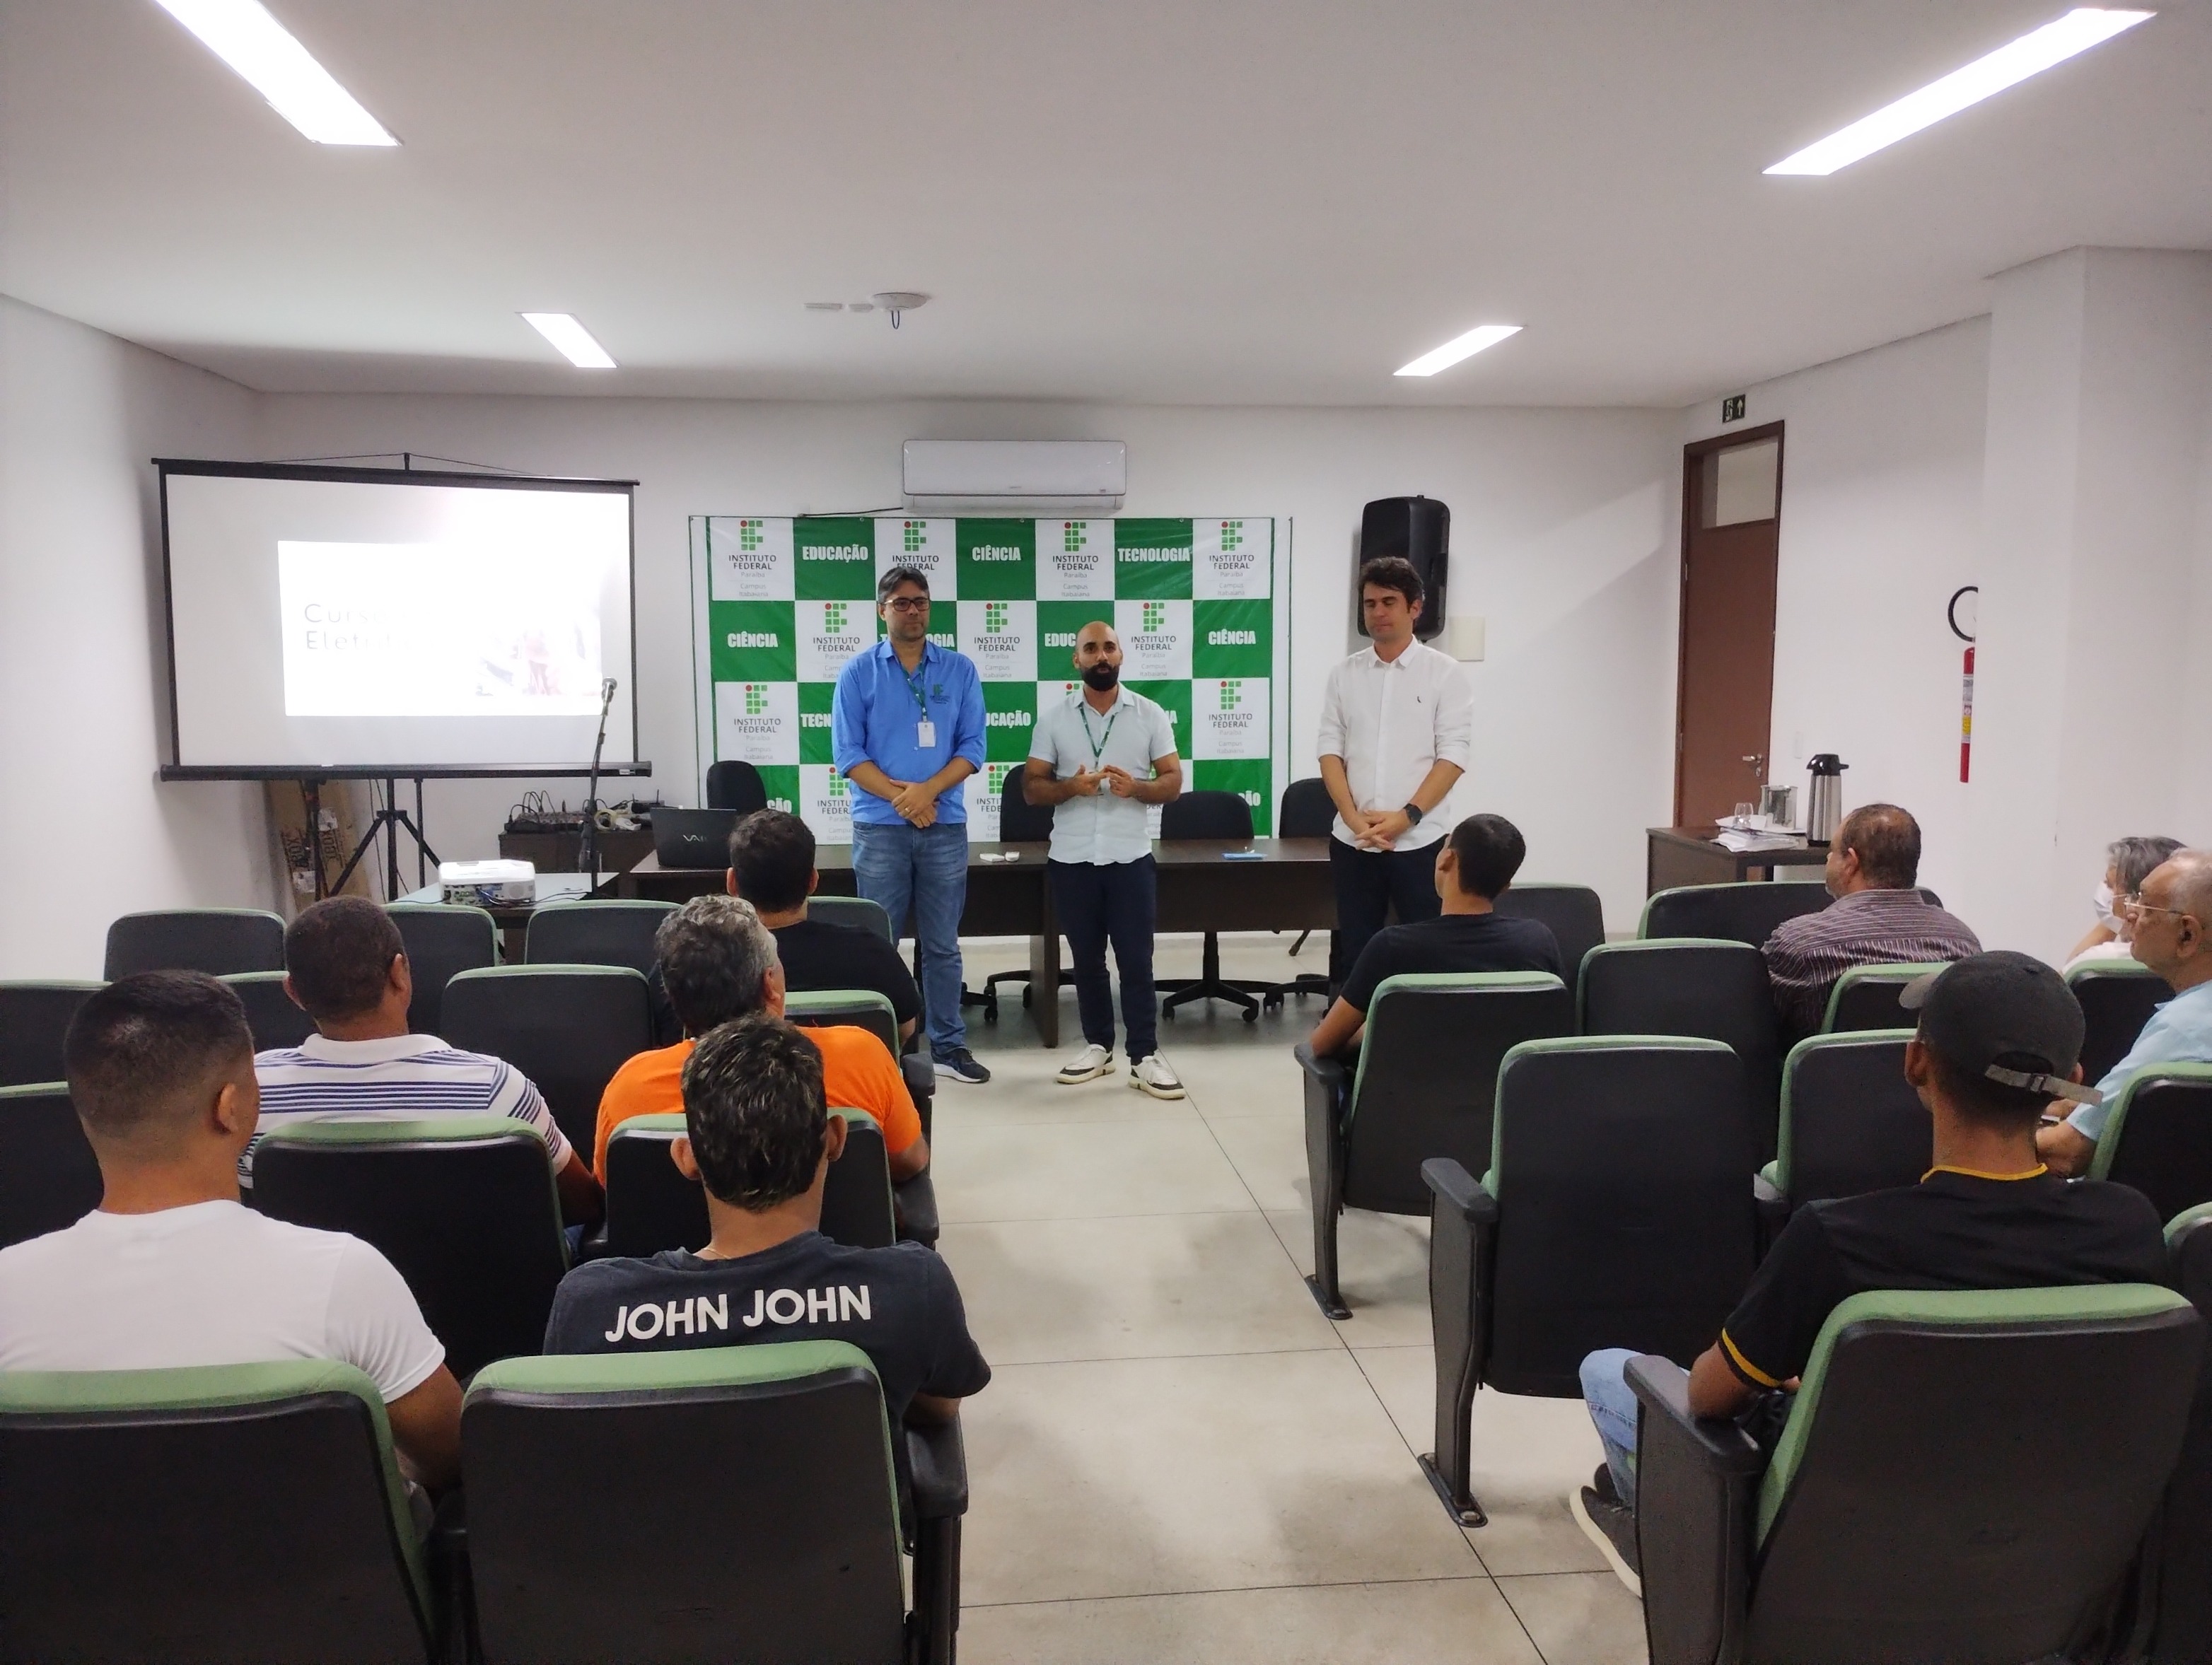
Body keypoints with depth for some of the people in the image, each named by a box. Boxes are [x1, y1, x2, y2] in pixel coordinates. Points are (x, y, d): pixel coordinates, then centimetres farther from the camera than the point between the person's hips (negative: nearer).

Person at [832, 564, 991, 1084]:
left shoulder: (960, 670, 5)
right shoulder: (858, 672, 1)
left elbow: (972, 746, 0)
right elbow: (847, 753, -4)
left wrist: (928, 790, -15)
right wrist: (900, 797, -14)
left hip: (946, 825, 1)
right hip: (879, 826, -1)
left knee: (942, 944, 9)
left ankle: (949, 1046, 18)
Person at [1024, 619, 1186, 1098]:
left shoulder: (1150, 714, 2)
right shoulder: (1053, 718, 4)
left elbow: (1173, 782, 2)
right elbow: (1032, 788, 3)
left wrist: (1135, 787, -19)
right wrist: (1071, 787, -17)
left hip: (1130, 856, -1)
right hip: (1071, 858, 2)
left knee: (1136, 960, -1)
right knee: (1087, 959, 11)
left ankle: (1145, 1057, 5)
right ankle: (1097, 1046, 23)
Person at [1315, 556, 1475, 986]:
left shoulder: (1444, 673, 0)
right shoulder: (1344, 675, 8)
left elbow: (1453, 755, -6)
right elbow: (1330, 750, 5)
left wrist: (1407, 816, -15)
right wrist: (1354, 818, -9)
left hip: (1420, 840, -3)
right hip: (1352, 841, 3)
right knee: (1353, 951, 8)